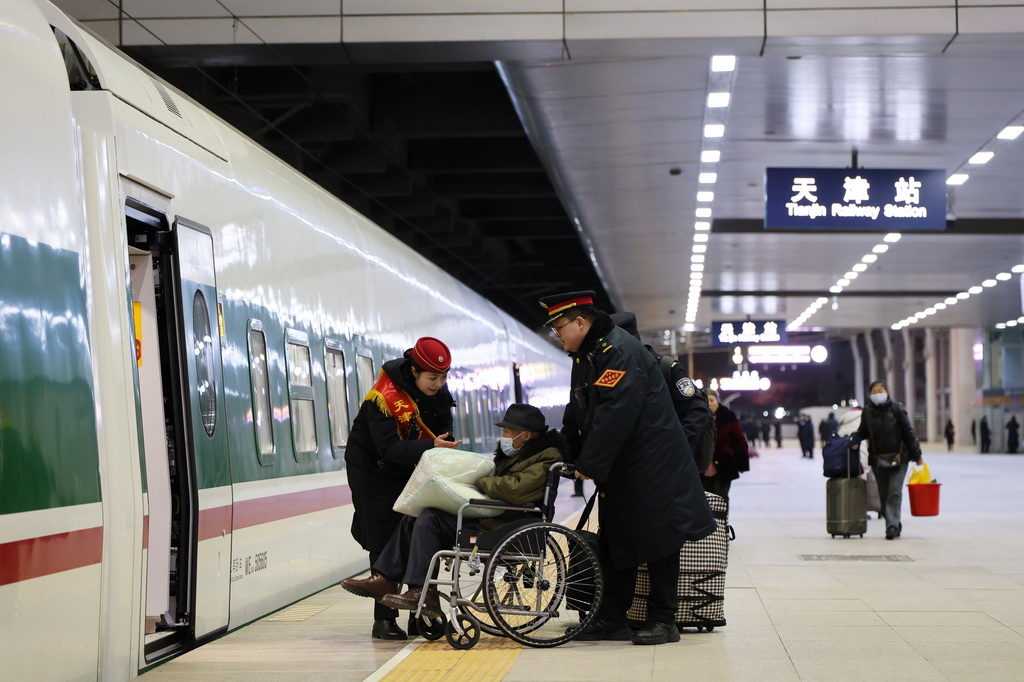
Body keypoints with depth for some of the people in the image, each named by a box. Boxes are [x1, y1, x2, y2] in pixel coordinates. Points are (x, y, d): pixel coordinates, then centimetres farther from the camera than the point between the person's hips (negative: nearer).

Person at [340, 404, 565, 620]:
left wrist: (478, 481, -14)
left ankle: (423, 593, -20)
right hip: (487, 516, 11)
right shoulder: (517, 453, 20)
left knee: (430, 520, -20)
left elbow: (515, 489, -27)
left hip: (502, 528, -11)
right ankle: (385, 579, 5)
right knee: (413, 519, 6)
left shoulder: (546, 458, -12)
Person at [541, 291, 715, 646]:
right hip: (618, 470, 10)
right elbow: (577, 413, 21)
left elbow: (613, 415, -26)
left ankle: (663, 621, 3)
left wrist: (589, 465, -22)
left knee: (656, 538, -3)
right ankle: (611, 618, 14)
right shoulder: (584, 356, 14)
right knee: (614, 540, 10)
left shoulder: (620, 352, -19)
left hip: (652, 466, -10)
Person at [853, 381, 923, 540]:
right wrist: (856, 441, -3)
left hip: (898, 457, -3)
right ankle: (894, 526, 18)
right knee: (884, 495, 6)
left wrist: (916, 455, 0)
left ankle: (892, 525, -18)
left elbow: (909, 432, 1)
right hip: (877, 460, 3)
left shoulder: (897, 409, -2)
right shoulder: (867, 413, 6)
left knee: (895, 491, -13)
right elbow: (863, 432, 20)